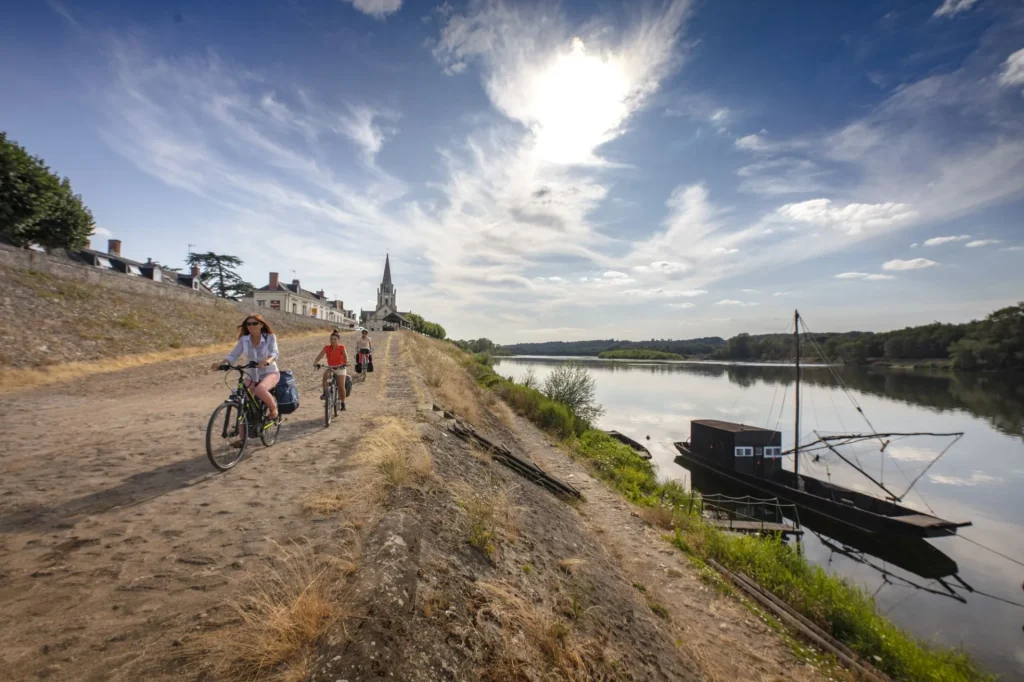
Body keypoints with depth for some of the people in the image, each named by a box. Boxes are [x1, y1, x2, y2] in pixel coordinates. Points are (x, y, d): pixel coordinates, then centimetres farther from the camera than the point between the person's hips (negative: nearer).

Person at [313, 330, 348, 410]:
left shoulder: (342, 348, -10)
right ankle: (325, 392, -20)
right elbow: (320, 355, -17)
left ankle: (342, 403, 15)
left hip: (340, 369, -2)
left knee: (341, 387, -4)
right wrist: (315, 362, -36)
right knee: (325, 374, -33)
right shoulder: (327, 348, -4)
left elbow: (345, 355, -26)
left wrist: (346, 362, -47)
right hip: (330, 368, 2)